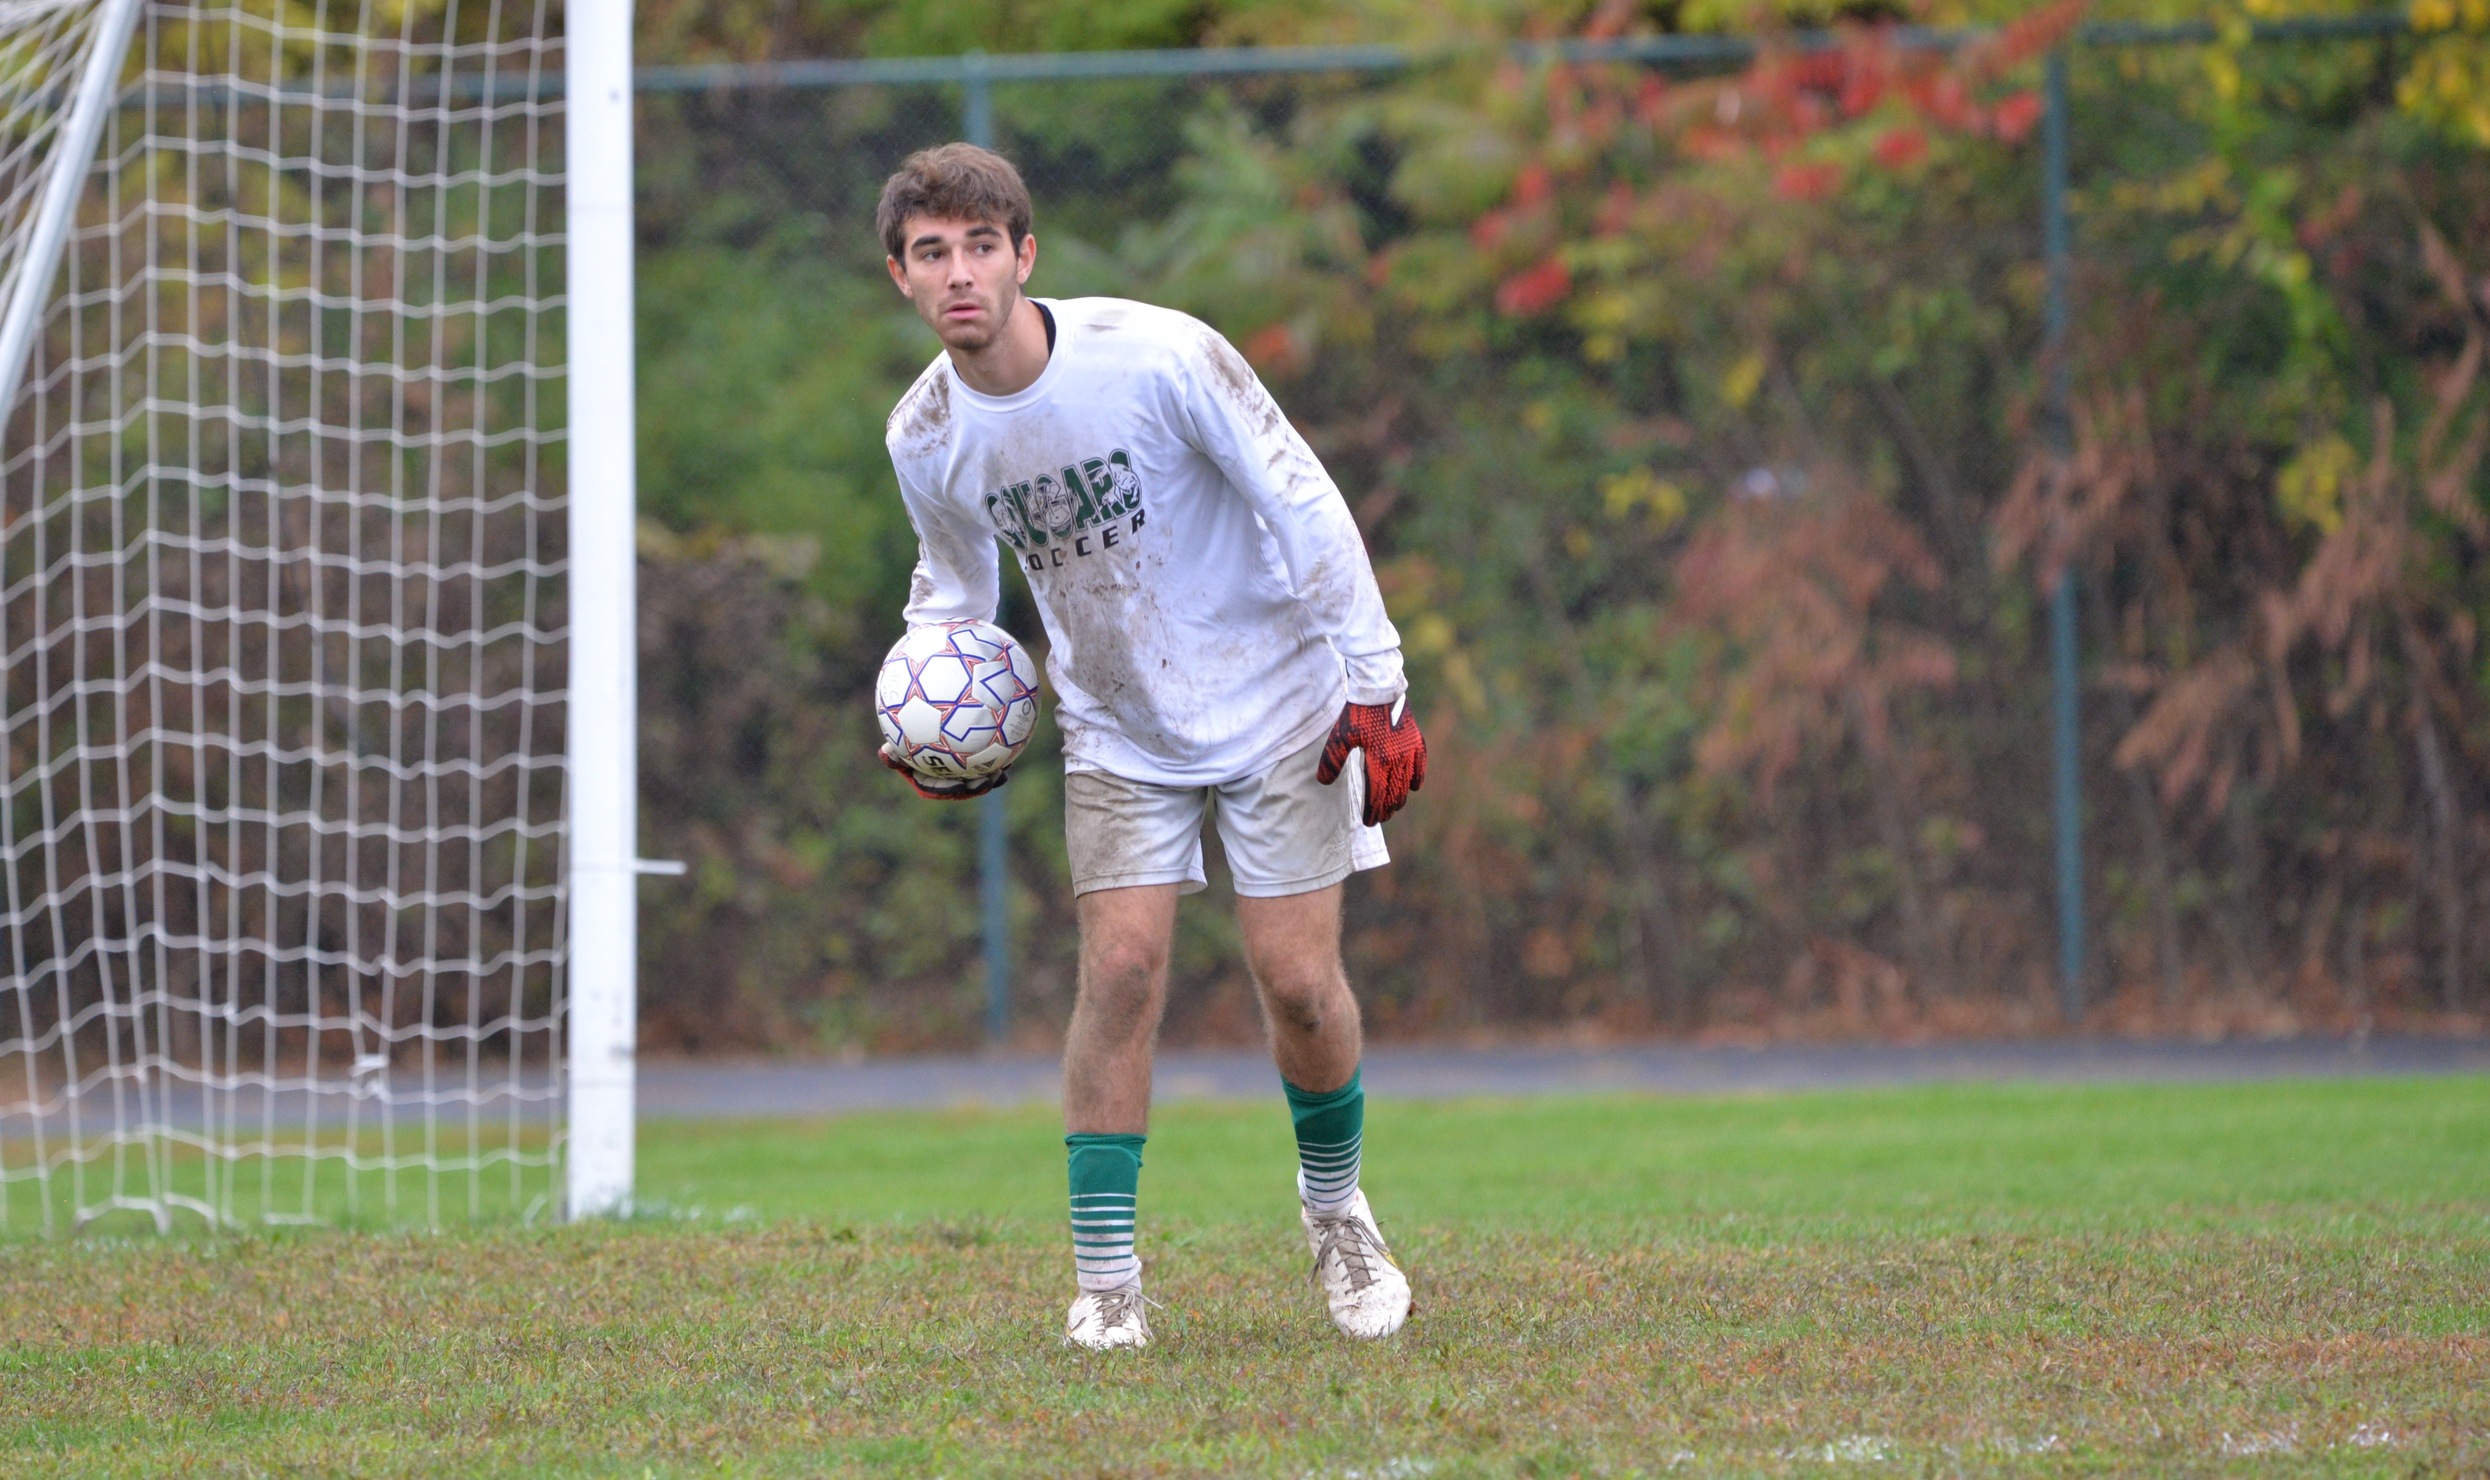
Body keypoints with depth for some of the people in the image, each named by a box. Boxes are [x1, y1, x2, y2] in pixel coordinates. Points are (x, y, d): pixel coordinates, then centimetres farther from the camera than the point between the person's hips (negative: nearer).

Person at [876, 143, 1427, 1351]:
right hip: (1117, 733, 3)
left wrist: (1373, 687, -16)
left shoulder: (1158, 356, -22)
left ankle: (1335, 1208, 23)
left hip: (1274, 705, -3)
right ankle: (1104, 1277, -6)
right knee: (1120, 970, -12)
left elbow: (1304, 505, -15)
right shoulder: (925, 435, -8)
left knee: (1298, 981, -5)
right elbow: (953, 589, 13)